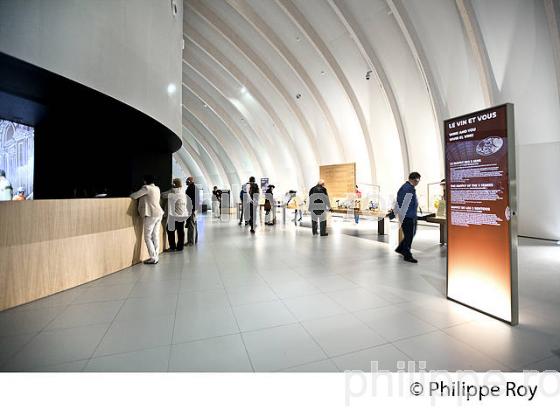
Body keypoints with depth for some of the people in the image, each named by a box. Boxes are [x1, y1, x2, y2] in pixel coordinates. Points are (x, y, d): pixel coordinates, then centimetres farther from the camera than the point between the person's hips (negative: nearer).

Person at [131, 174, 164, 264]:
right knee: (155, 236, 11)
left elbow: (134, 196, -9)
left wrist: (130, 195, 12)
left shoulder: (146, 188, -10)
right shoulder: (157, 188, 14)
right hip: (159, 214, 8)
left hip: (151, 215, -8)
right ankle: (156, 256, 15)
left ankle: (153, 258, -2)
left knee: (148, 237, -2)